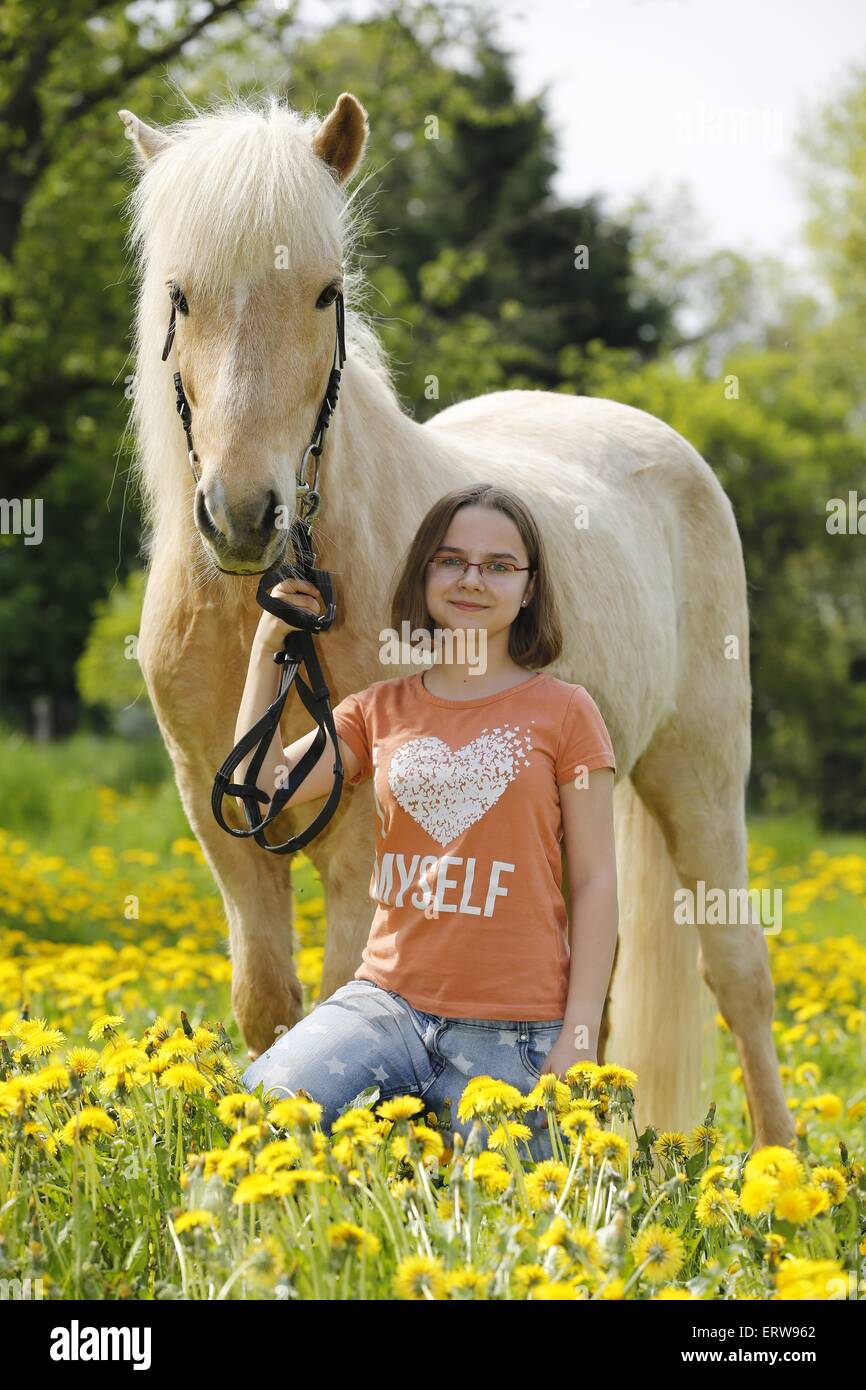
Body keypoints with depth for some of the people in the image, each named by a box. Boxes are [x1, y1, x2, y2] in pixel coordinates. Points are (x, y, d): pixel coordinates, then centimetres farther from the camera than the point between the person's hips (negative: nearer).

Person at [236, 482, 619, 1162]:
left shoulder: (564, 711, 2)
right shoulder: (381, 711, 12)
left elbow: (594, 881, 1)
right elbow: (261, 786, 3)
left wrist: (580, 1036, -5)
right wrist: (269, 645, 3)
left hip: (509, 1028, -2)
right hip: (390, 999, 2)